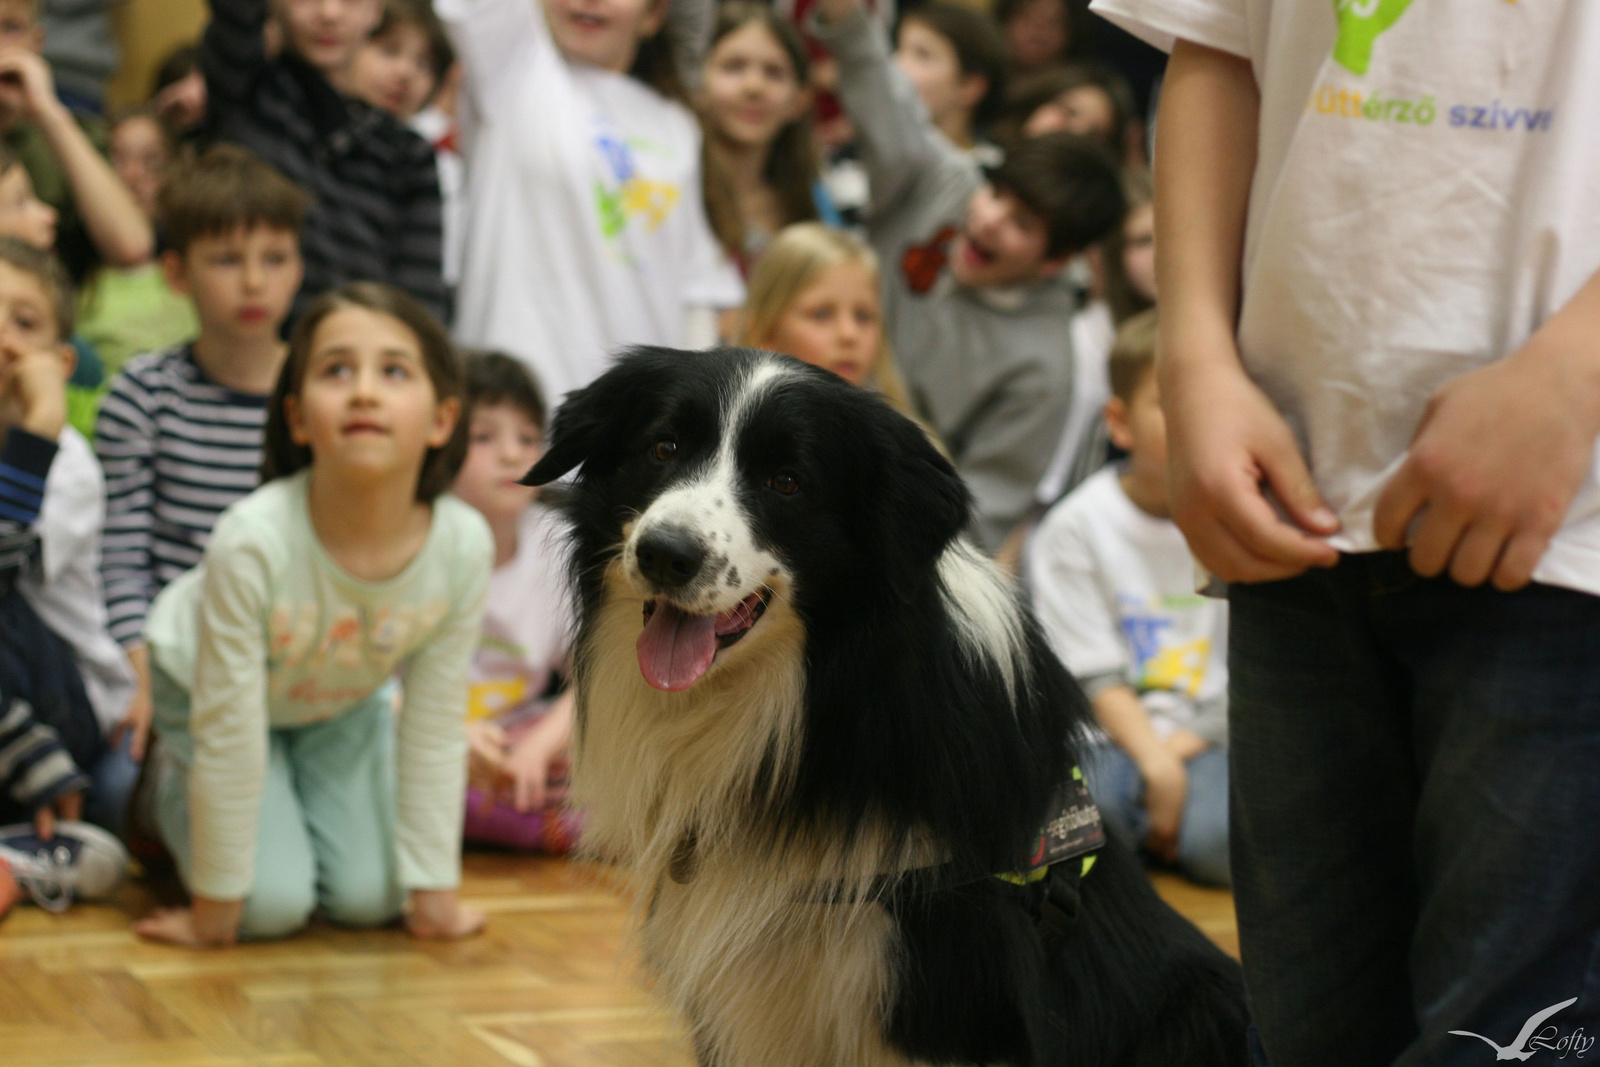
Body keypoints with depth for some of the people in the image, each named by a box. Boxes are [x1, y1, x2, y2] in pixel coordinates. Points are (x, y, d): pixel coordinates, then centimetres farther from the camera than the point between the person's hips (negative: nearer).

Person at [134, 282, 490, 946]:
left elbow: (434, 733, -16)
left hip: (342, 702, 4)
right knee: (274, 904, -13)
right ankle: (173, 784, 16)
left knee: (368, 897, -5)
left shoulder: (462, 547, -31)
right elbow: (228, 734, -30)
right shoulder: (253, 542, -41)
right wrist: (215, 905, -21)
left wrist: (433, 892, -10)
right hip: (202, 684, -3)